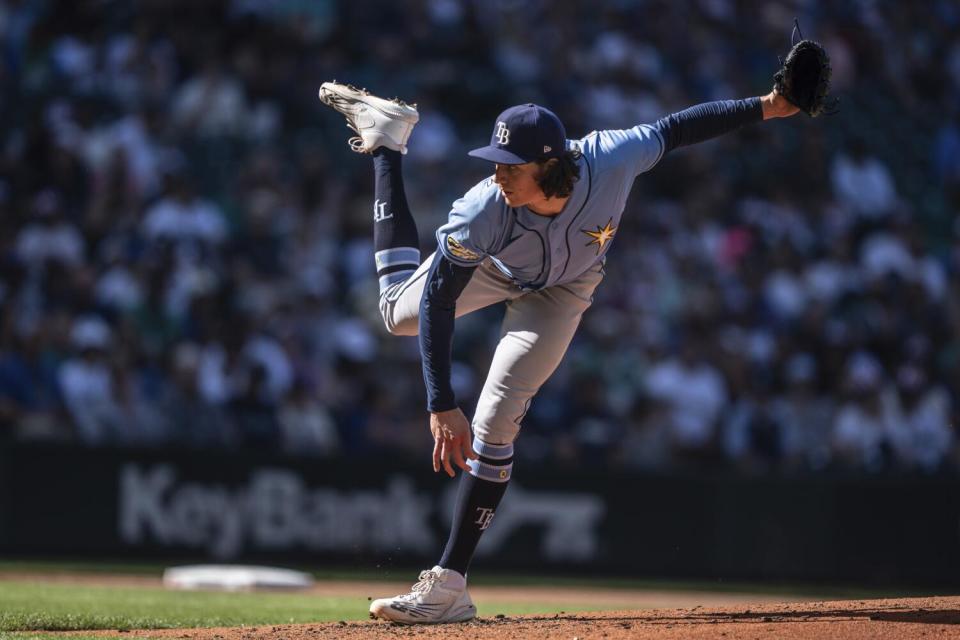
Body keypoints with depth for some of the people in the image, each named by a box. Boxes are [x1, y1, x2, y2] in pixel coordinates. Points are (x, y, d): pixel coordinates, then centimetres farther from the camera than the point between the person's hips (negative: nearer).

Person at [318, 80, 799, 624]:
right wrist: (442, 405, -45)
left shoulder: (611, 160, -42)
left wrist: (763, 108, -23)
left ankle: (449, 584, -9)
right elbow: (438, 303, -38)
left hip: (562, 288, 0)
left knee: (495, 425, -11)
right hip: (492, 266, 0)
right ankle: (388, 142, 36)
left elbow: (676, 129, -24)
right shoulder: (483, 212, -43)